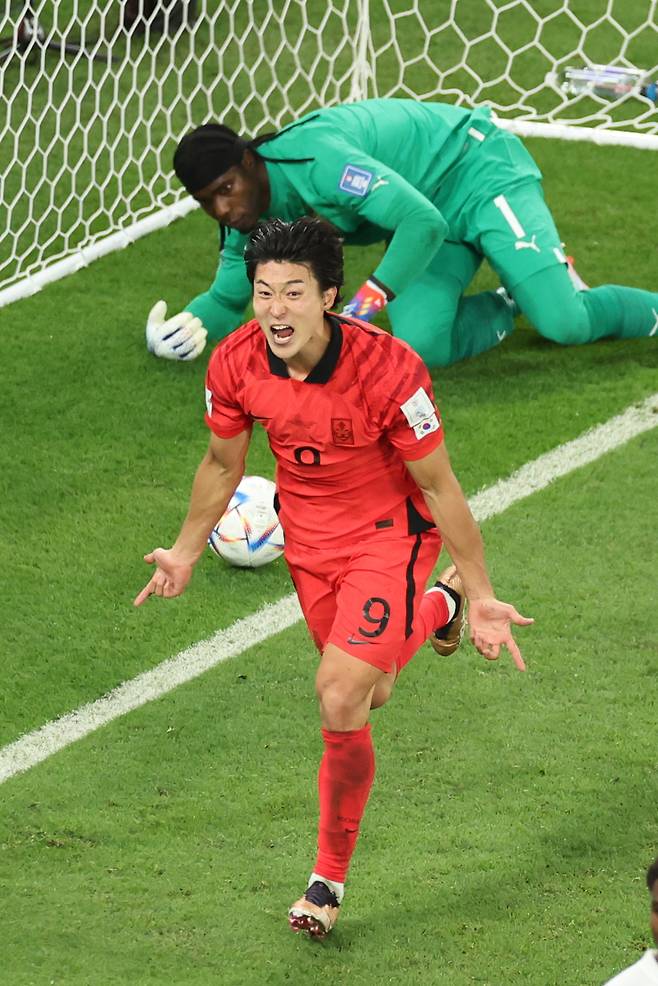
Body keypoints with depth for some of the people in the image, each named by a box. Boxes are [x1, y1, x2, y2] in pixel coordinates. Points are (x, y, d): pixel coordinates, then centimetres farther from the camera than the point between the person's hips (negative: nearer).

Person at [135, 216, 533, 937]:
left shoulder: (389, 370, -31)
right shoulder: (234, 364, -18)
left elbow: (437, 485, -19)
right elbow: (223, 463, 4)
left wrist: (482, 596, -14)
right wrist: (185, 552, 12)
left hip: (389, 532, -5)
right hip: (308, 538, 5)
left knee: (341, 703, -19)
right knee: (369, 693, 21)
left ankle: (330, 876, 2)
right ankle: (435, 607, 55)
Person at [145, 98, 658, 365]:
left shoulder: (315, 158, -34)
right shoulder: (251, 217, -7)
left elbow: (423, 223, -36)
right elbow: (227, 297, 8)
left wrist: (366, 302, -41)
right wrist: (185, 327, -14)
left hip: (477, 171, -8)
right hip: (429, 207, 8)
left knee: (564, 324, -23)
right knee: (422, 347, -18)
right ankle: (511, 305, 11)